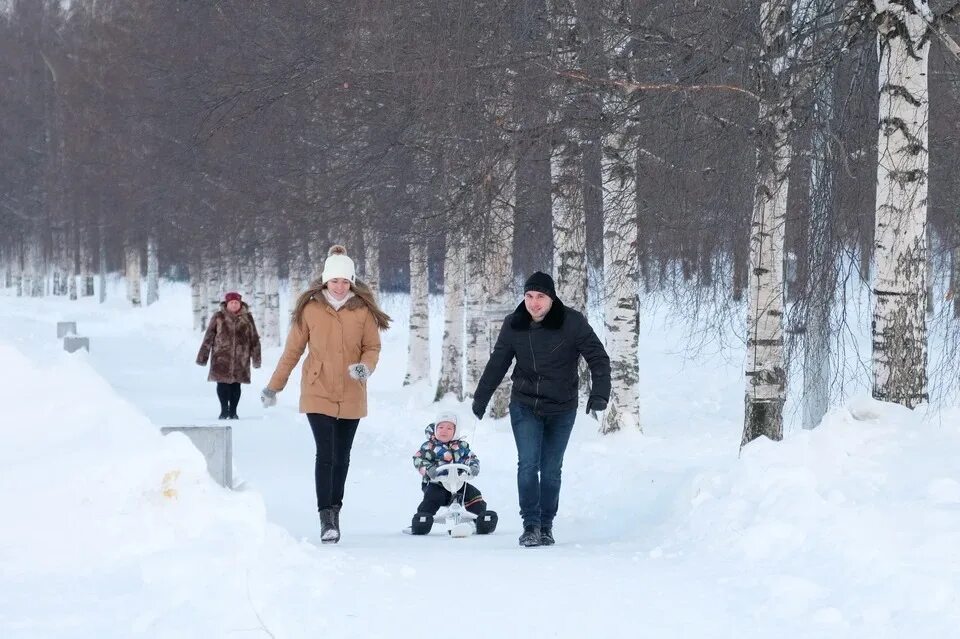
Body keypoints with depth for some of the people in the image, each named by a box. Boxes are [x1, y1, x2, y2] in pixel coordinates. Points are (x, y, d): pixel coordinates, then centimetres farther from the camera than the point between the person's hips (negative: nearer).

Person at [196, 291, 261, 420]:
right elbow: (208, 337, 3)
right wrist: (203, 355, 0)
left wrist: (256, 358, 8)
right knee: (222, 383, -5)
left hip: (240, 358, 1)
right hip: (222, 356, -1)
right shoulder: (219, 317, 2)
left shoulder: (247, 318, 7)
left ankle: (233, 411, 14)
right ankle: (224, 409, 6)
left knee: (236, 384, 4)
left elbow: (254, 339, 11)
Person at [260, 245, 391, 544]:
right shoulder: (310, 309, -4)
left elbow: (373, 347, 4)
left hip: (351, 396, 2)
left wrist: (366, 366, -19)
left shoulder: (363, 310, -2)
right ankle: (326, 518, -12)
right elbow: (293, 349, 4)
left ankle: (334, 511, 22)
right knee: (326, 455, -12)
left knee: (341, 457, 11)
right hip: (318, 394, -2)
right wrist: (274, 386, 7)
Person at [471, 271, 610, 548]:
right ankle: (530, 525, -10)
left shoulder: (572, 323, -12)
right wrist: (480, 398, 13)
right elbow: (497, 363, 9)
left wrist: (599, 393, -20)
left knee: (551, 470, 5)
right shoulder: (514, 325, -3)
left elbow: (598, 358, -8)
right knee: (528, 464, -12)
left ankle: (546, 526, 16)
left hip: (561, 410, -1)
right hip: (525, 406, 1)